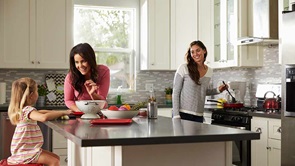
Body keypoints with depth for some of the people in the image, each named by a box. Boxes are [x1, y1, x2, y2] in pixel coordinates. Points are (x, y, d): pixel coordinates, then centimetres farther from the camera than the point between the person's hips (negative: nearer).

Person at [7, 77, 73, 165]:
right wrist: (63, 112, -30)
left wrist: (57, 113, 15)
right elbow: (44, 117, -40)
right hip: (24, 152, -10)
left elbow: (39, 112, 29)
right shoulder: (27, 110, -21)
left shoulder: (25, 109, 13)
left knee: (56, 158, 12)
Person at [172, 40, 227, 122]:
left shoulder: (209, 71, 6)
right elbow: (175, 93, -8)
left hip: (199, 116, 5)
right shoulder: (183, 68, -9)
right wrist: (176, 115, -14)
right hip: (183, 114, -4)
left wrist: (218, 90, 8)